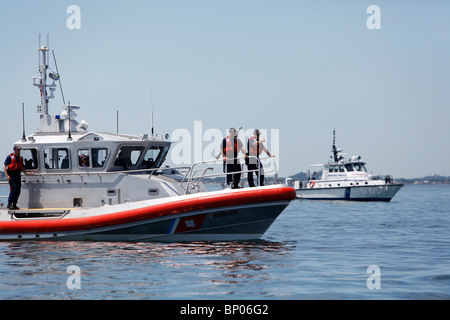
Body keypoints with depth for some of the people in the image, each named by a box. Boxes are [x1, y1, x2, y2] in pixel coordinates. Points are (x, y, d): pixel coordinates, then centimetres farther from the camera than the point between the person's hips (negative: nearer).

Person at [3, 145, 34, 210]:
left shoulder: (20, 158, 14)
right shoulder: (10, 157, -4)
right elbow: (4, 166, -4)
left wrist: (27, 172, 7)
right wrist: (6, 175, -14)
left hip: (18, 175, 6)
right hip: (11, 176, -6)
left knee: (18, 191, 5)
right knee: (13, 190, -14)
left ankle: (14, 204, 14)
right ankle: (9, 204, -6)